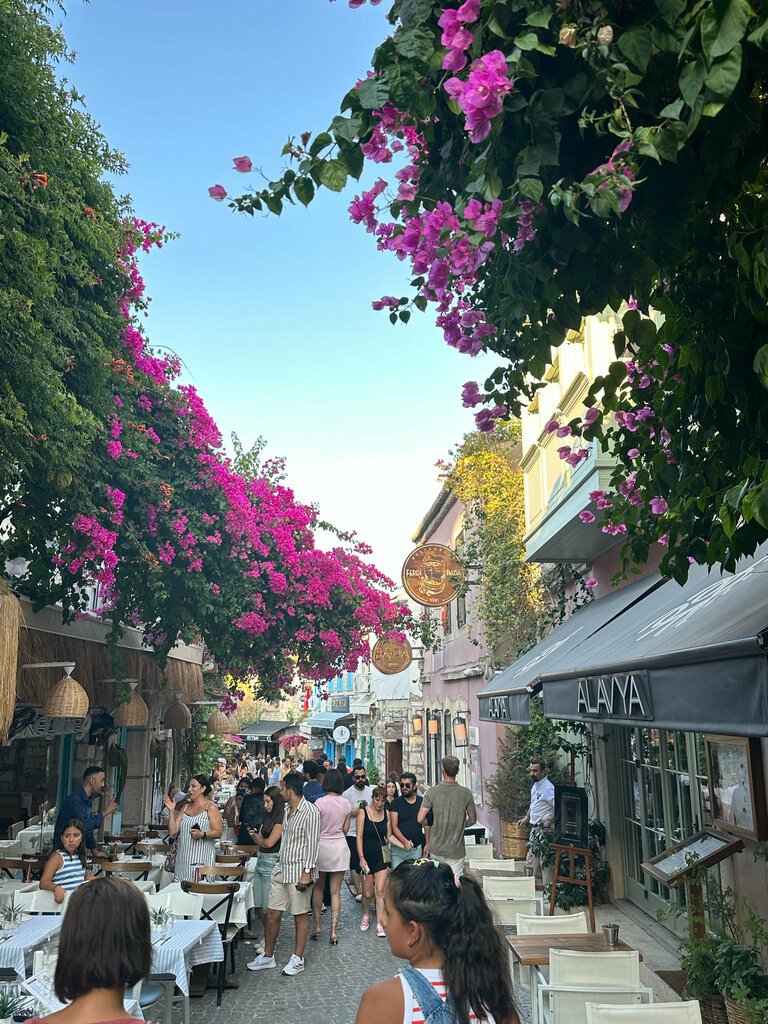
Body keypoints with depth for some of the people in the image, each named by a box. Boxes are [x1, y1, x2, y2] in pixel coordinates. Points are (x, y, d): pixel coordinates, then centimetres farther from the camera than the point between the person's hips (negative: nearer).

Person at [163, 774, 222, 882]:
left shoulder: (211, 807, 0)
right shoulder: (185, 807, 16)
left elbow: (218, 832, -9)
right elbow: (172, 831, 9)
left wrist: (202, 834, -25)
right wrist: (171, 811, 2)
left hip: (202, 858, -5)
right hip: (183, 859, 5)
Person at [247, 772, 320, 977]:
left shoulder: (310, 811, -15)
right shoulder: (288, 810, 12)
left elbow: (312, 844, -17)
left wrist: (307, 872, -20)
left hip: (298, 871, -8)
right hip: (282, 868, 8)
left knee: (300, 915, 5)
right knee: (272, 913, 10)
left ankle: (298, 959, 16)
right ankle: (267, 956, 23)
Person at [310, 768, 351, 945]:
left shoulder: (320, 803, -12)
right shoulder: (346, 804, -2)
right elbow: (345, 829, 7)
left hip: (322, 845, -2)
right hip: (340, 846, 2)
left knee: (318, 887, 16)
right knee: (336, 891, 6)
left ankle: (317, 926, 17)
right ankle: (334, 930, 4)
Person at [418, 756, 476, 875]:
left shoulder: (432, 792, -8)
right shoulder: (466, 793, -6)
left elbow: (420, 819, -8)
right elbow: (472, 820, 4)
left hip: (436, 849, 1)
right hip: (456, 850, -1)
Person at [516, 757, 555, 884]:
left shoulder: (549, 788, -16)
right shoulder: (534, 786, 14)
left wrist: (549, 822, -23)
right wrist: (526, 817, 17)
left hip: (544, 830, -10)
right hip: (534, 829, 10)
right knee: (531, 859, 13)